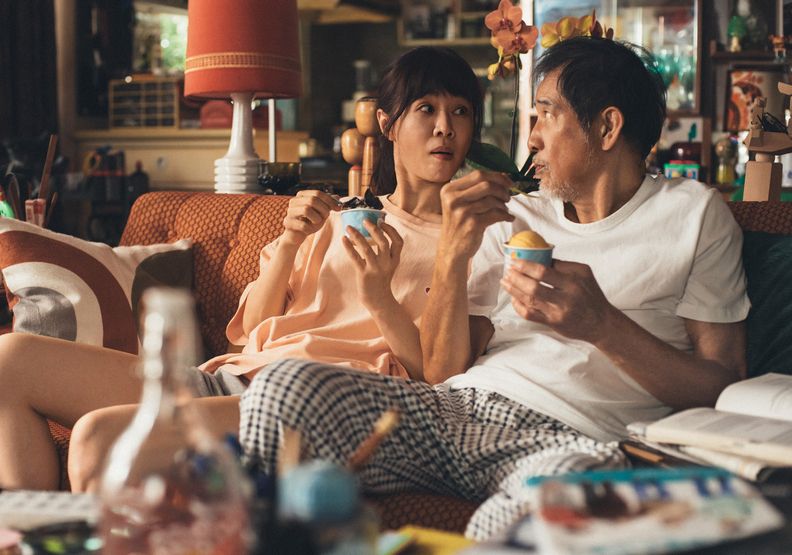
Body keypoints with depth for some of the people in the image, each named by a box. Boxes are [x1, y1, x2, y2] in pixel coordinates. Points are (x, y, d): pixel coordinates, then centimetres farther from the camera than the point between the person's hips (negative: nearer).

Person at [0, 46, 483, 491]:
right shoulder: (336, 218, 25)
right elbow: (254, 324, 16)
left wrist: (381, 299, -18)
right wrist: (289, 243, 0)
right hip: (234, 378, 7)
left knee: (99, 437, -30)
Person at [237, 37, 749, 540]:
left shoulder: (693, 214, 12)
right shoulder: (514, 216, 24)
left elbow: (723, 388, 3)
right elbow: (441, 373, 15)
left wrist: (602, 325, -12)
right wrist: (453, 253, -1)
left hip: (574, 439, -4)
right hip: (463, 405, 4)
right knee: (285, 386, -24)